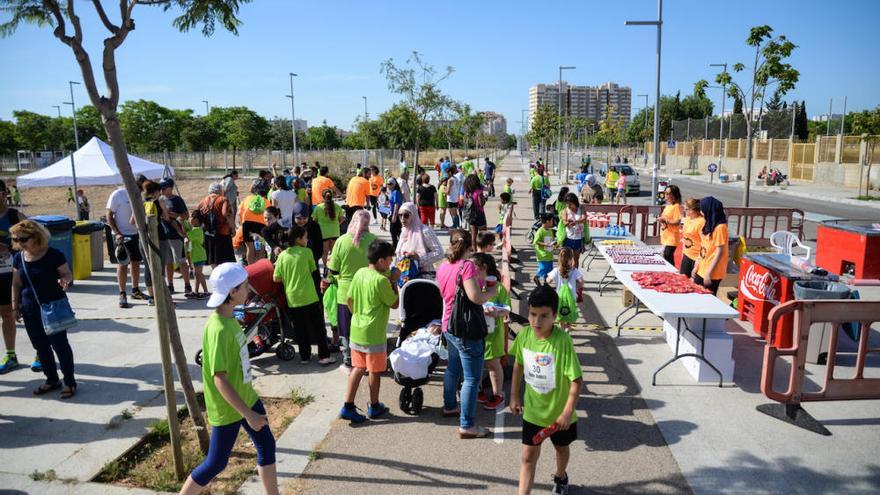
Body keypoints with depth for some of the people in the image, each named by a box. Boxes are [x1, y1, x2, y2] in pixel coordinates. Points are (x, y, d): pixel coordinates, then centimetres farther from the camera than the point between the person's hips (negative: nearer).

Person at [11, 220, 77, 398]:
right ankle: (52, 380, 26)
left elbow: (67, 274, -7)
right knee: (40, 346, 12)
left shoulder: (53, 255, -12)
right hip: (31, 310, 6)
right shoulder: (19, 258, 4)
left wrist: (64, 280, -30)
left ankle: (69, 381, 8)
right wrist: (15, 306, 9)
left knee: (59, 344, -2)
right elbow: (16, 284, 11)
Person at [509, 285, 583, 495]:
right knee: (528, 456, 5)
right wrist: (514, 396, 8)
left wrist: (567, 412, -24)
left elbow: (577, 379, -24)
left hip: (559, 411, -2)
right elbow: (518, 365, 3)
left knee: (562, 448, 25)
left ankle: (560, 476, 54)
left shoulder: (563, 340, -28)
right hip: (533, 410, 2)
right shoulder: (524, 335, -14)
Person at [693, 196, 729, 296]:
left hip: (712, 274, -8)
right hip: (701, 271, 8)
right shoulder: (708, 225, 9)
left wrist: (709, 273, -18)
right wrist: (697, 266, 15)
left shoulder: (720, 227, -16)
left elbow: (719, 252, -18)